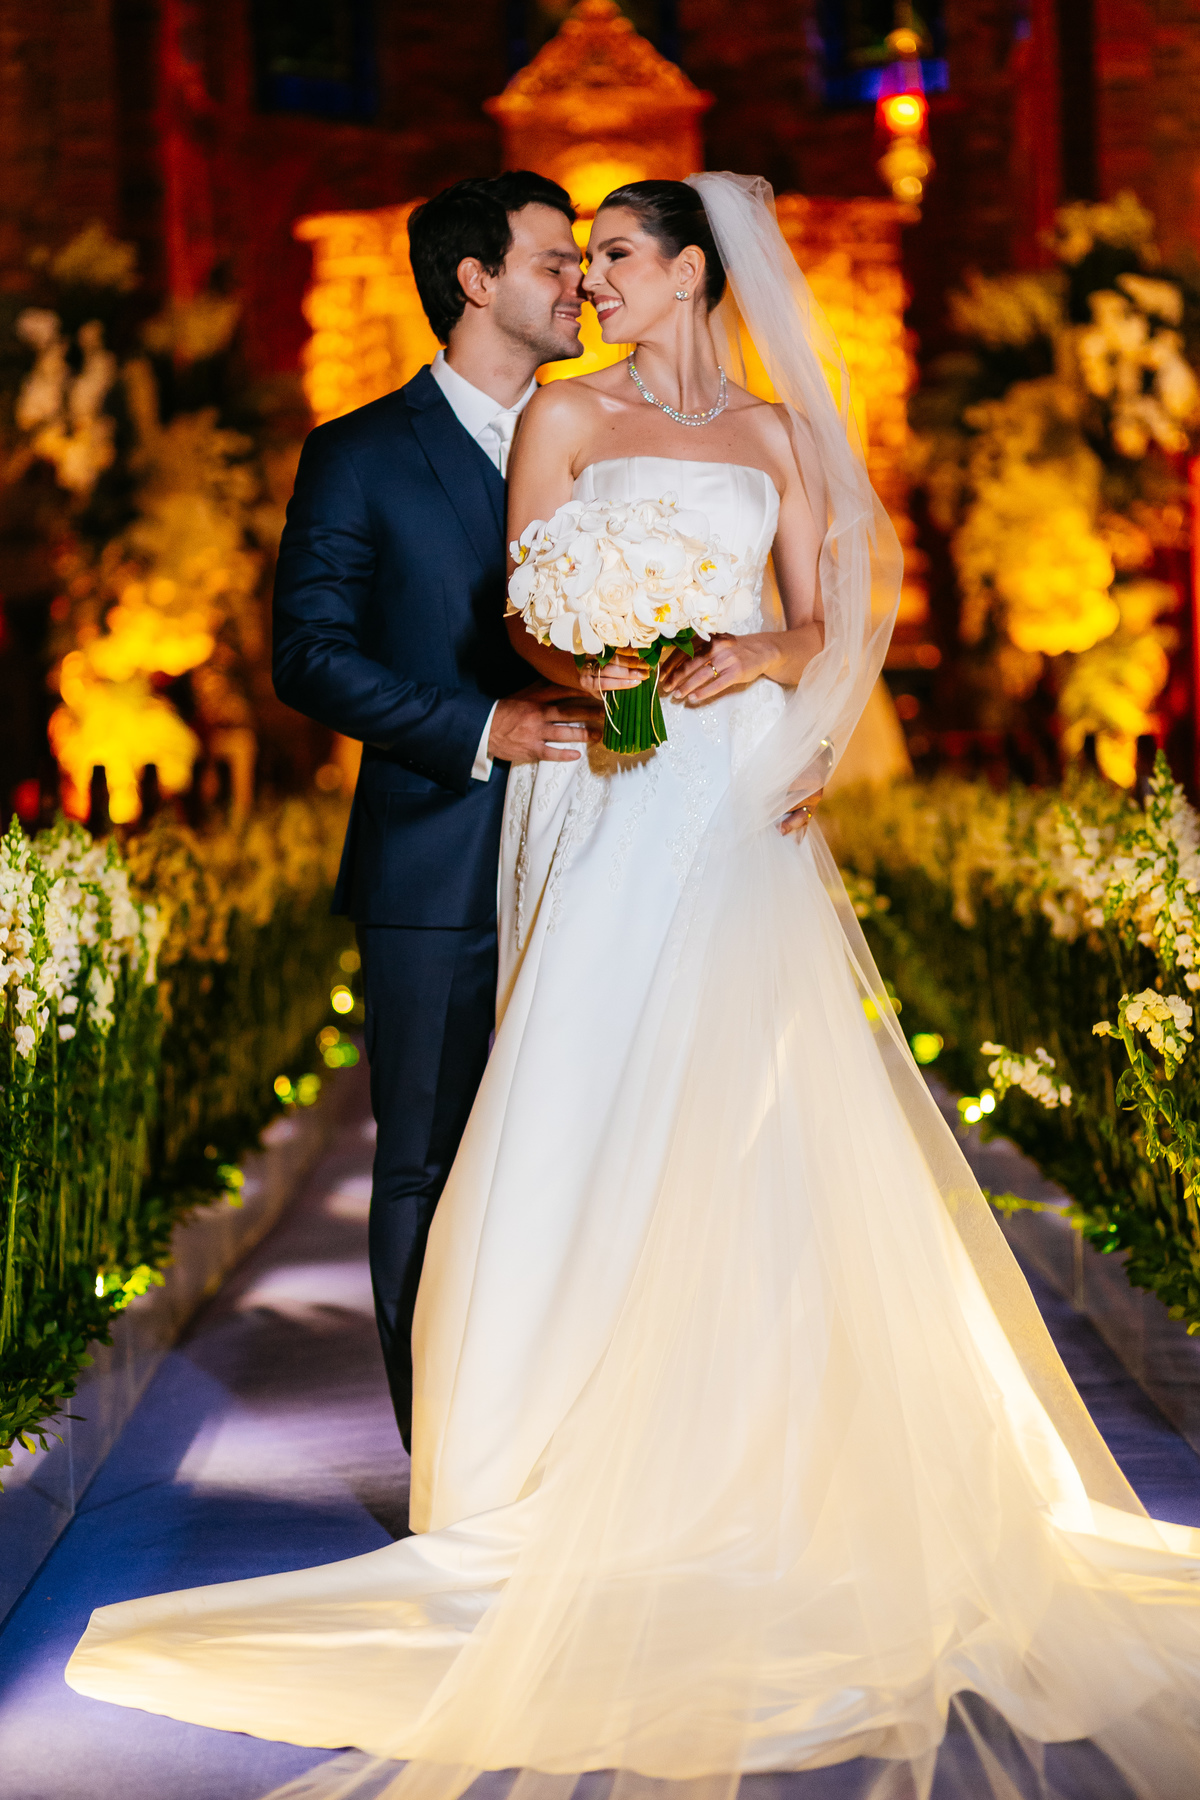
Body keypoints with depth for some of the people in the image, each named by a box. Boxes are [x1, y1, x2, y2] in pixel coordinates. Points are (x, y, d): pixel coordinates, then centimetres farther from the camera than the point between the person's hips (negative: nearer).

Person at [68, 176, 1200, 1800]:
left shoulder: (773, 432, 15)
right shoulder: (566, 418, 9)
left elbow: (817, 622, 11)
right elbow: (524, 617, 1)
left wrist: (758, 658, -11)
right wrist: (594, 670, -19)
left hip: (747, 806, 2)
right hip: (618, 798, -2)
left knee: (759, 1124, -2)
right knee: (605, 1107, -7)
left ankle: (761, 1444, 10)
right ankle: (597, 1461, 0)